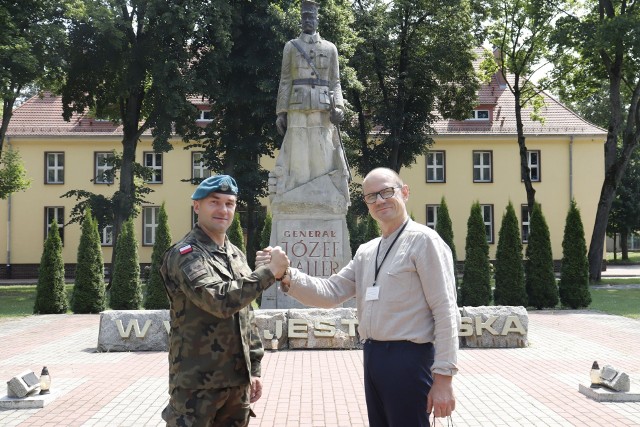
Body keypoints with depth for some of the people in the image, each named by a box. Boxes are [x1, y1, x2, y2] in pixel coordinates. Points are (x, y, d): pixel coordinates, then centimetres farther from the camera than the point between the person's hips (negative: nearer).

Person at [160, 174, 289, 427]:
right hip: (197, 383, -7)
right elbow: (220, 300, -26)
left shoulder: (236, 256, 14)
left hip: (238, 380, 7)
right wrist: (269, 271, -22)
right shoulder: (184, 255, -11)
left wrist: (254, 369, 15)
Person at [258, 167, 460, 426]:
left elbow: (445, 311, -13)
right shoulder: (366, 252, 15)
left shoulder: (423, 240, -8)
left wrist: (443, 376, -18)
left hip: (408, 358, -7)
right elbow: (330, 292, 7)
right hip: (373, 357, 7)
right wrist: (286, 275, -11)